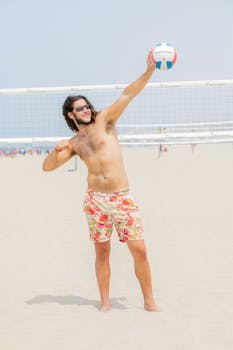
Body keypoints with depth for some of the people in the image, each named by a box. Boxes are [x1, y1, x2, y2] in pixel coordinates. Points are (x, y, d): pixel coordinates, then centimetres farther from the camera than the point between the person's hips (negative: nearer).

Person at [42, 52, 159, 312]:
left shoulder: (104, 121, 7)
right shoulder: (74, 144, 14)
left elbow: (127, 95, -4)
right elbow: (47, 167, 13)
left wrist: (149, 72, -15)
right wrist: (57, 150, -7)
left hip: (122, 198, -2)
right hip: (96, 200, 2)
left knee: (139, 250, -5)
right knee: (102, 252, 6)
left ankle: (149, 301, 7)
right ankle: (105, 303, 17)